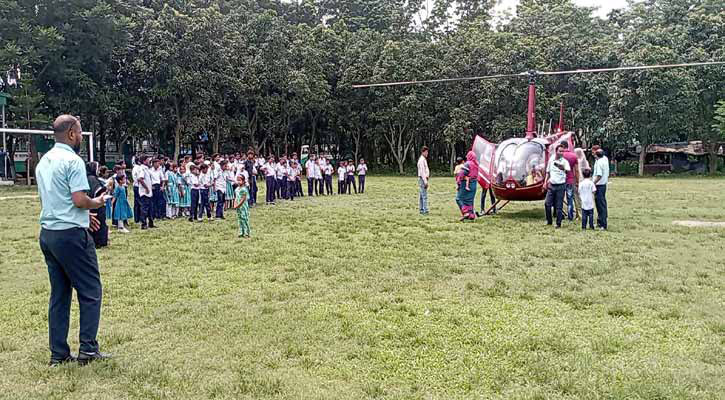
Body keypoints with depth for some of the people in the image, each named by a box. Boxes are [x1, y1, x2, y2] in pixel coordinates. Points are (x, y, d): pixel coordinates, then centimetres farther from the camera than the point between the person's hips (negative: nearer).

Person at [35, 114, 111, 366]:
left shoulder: (44, 161, 14)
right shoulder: (72, 161, -13)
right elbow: (79, 200, -20)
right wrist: (97, 203, 0)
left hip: (47, 233, 9)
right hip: (71, 234, -9)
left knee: (59, 294, 12)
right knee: (90, 291, 2)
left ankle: (58, 354, 15)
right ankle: (88, 349, 4)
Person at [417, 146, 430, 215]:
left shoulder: (424, 159, 19)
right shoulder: (422, 160, -13)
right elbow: (422, 171, -19)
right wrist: (425, 181, -21)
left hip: (423, 179, 10)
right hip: (423, 179, -10)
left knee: (421, 196, 11)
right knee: (424, 196, -13)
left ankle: (422, 210, 15)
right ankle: (425, 211, -15)